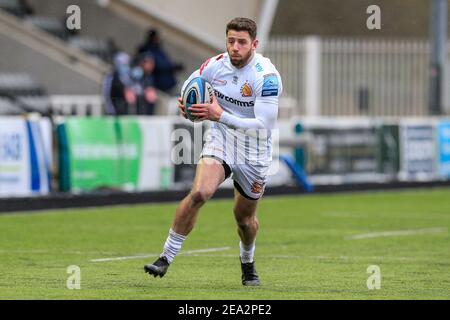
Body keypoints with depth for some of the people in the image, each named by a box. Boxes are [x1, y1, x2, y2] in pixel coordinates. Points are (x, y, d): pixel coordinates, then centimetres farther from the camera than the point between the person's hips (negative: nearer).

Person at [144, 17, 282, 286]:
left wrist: (220, 116, -31)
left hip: (254, 155, -2)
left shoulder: (267, 76, -23)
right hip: (221, 143, 2)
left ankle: (248, 263, 43)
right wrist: (186, 102, -10)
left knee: (245, 218, 11)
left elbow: (264, 125, -28)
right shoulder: (216, 65, -9)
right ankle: (166, 257, -16)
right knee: (199, 193, -23)